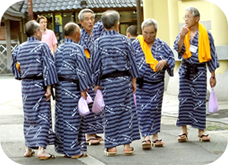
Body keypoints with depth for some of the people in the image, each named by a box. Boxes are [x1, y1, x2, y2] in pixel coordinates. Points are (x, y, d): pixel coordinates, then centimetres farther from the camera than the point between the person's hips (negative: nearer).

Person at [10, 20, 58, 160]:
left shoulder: (19, 48, 7)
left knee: (29, 117, 15)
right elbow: (48, 67, -14)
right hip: (39, 85, -5)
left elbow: (15, 68, 14)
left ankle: (29, 149, 21)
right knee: (42, 116, -2)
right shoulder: (42, 46, -9)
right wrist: (48, 87, -14)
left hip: (26, 85, 5)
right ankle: (41, 149, -9)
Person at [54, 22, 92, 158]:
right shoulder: (77, 49, -10)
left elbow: (56, 68, 13)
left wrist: (56, 85, 17)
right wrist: (83, 89, -11)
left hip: (60, 86, 7)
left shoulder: (59, 49, 12)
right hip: (72, 87, -7)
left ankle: (62, 147, 15)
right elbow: (81, 70, -13)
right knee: (73, 118, -2)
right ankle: (73, 151, 1)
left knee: (61, 117, 10)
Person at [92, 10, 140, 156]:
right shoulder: (124, 40, -2)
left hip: (107, 82, 0)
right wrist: (133, 80, 12)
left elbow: (96, 65, -1)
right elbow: (132, 61, 2)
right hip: (124, 80, 1)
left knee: (110, 113, 4)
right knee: (127, 111, 7)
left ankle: (111, 146, 7)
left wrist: (97, 84, 8)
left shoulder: (99, 42, -4)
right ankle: (127, 144, 8)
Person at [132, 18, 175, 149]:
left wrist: (164, 62, -14)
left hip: (157, 84, 3)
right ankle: (146, 137, -8)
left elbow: (172, 59, 7)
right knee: (143, 110, -8)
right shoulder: (136, 45, -2)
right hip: (142, 84, -2)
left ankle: (155, 136, 18)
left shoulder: (162, 45, 4)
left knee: (155, 109, 9)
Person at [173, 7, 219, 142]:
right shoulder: (183, 33, 6)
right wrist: (182, 36, -20)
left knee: (200, 100, -2)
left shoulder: (206, 35, -1)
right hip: (185, 69, 2)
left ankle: (201, 131, 4)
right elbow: (178, 49, -7)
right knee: (184, 99, -1)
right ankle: (184, 130, 4)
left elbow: (211, 55, 2)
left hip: (200, 70, -2)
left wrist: (213, 76, 2)